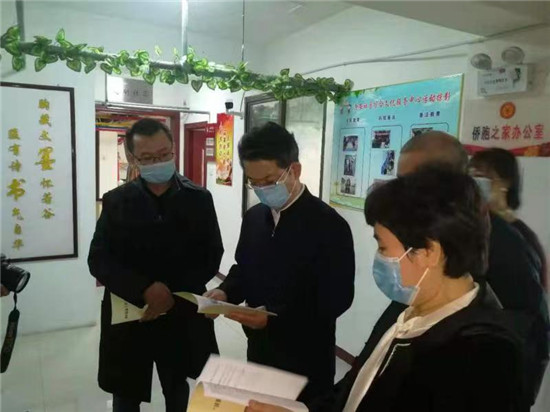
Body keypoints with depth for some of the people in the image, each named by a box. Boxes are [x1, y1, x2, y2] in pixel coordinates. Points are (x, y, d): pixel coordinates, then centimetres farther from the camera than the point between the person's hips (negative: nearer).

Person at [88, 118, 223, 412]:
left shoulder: (199, 199, -3)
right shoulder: (116, 201, -3)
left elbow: (212, 255, -3)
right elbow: (98, 260, -7)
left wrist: (174, 294, -15)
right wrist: (145, 290, -21)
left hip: (181, 315, 1)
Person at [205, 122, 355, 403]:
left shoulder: (329, 225, -18)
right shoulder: (254, 217, 3)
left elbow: (336, 299, -19)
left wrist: (274, 318, -28)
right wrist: (226, 292, -8)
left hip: (306, 361, -5)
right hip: (259, 350, 6)